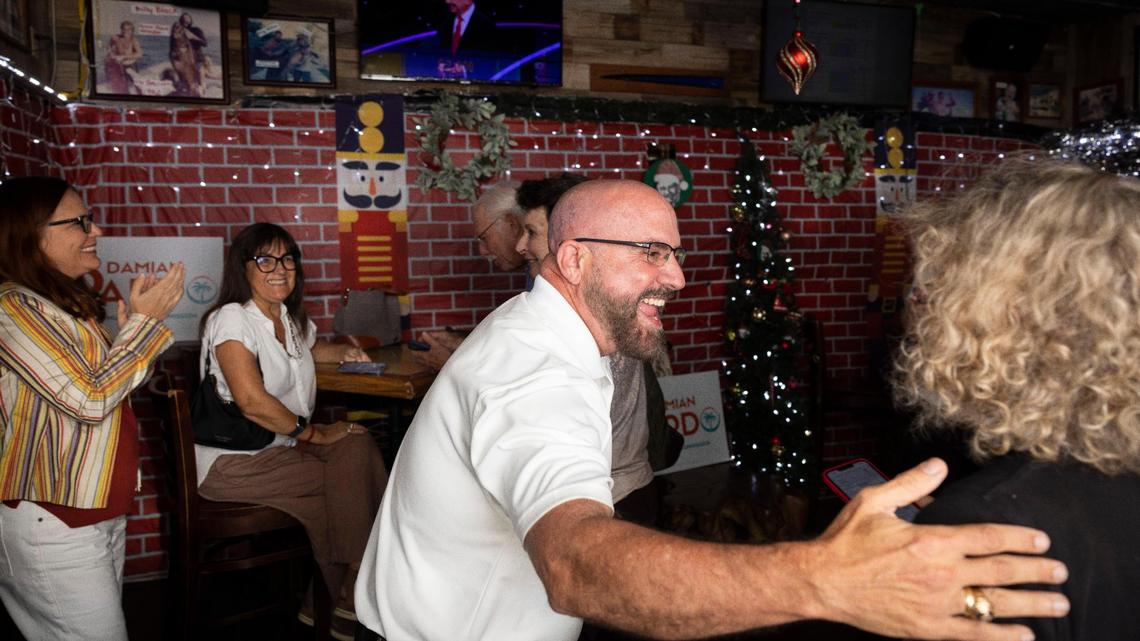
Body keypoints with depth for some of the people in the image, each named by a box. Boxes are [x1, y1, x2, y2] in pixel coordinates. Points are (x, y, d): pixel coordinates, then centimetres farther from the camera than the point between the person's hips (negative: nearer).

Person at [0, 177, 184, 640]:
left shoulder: (70, 303, 12)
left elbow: (107, 385, 17)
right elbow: (90, 400, -21)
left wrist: (136, 324, 3)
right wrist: (143, 322, -14)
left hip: (101, 511, 9)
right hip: (55, 525, -9)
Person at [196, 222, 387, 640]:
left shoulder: (293, 319, 11)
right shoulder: (232, 318, -14)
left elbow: (309, 348, 36)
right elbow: (252, 401, -25)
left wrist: (342, 354, 15)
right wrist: (314, 433, -17)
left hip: (282, 447, 8)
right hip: (234, 461, -8)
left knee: (357, 446, -13)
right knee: (351, 479, -15)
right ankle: (344, 601, 3)